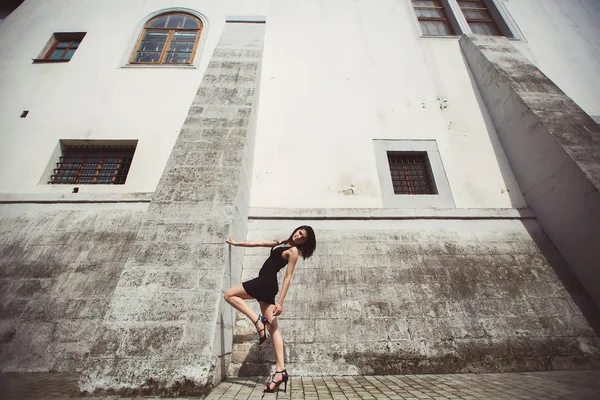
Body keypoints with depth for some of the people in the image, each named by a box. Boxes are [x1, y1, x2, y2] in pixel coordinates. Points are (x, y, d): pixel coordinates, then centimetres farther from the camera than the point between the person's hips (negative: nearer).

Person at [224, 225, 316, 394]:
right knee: (273, 327, 3)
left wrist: (280, 302, -17)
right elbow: (259, 243, 23)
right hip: (266, 285, 9)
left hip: (265, 283, -9)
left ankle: (257, 320, -9)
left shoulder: (294, 251, -8)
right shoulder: (282, 243, 16)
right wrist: (236, 243, 28)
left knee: (229, 295, 1)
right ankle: (281, 371, 3)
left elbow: (288, 277, -13)